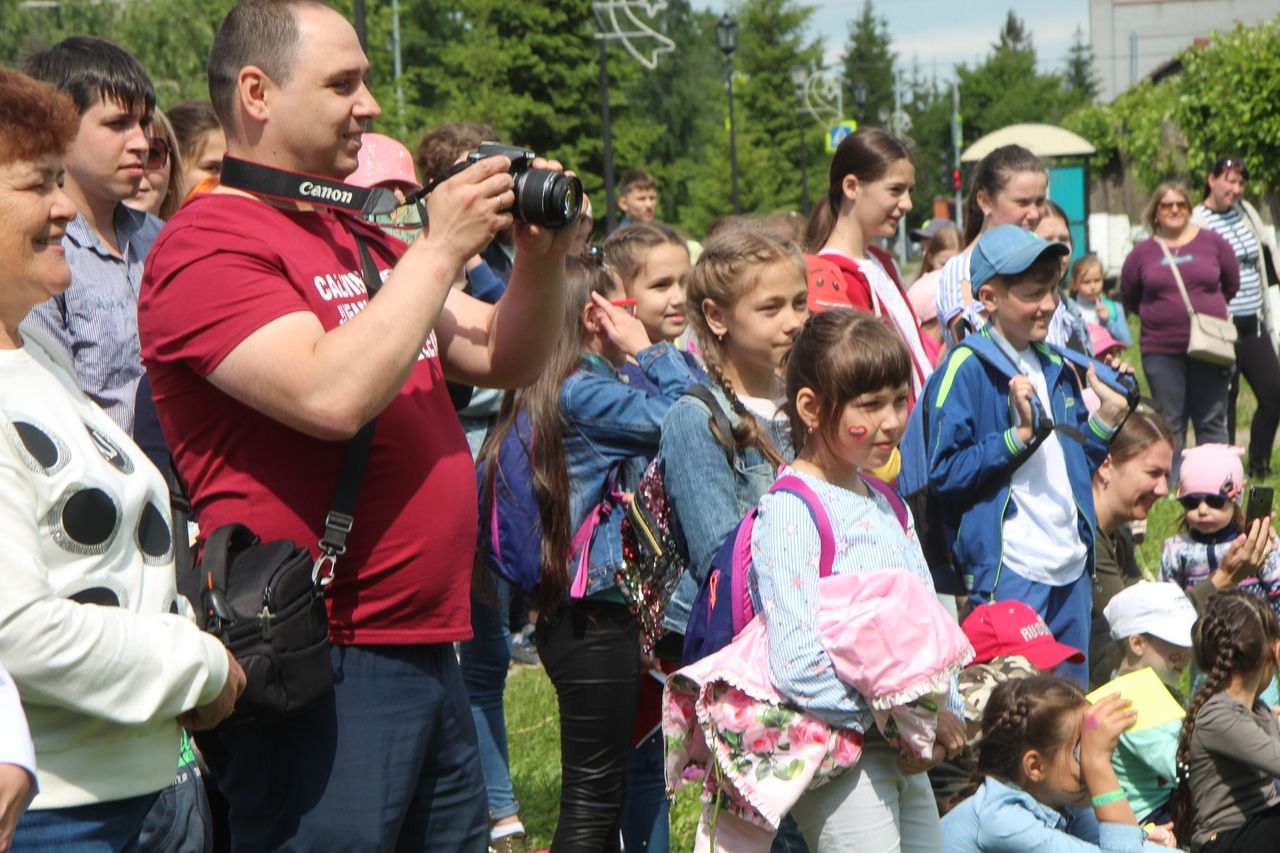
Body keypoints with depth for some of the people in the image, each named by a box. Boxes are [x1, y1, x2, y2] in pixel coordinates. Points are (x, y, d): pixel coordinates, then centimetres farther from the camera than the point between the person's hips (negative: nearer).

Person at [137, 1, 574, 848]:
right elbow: (331, 396, -24)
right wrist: (441, 249, -16)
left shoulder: (361, 241, 17)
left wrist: (542, 257, 0)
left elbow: (508, 358, 18)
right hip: (318, 674, -8)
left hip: (429, 648, 9)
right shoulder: (209, 245, -10)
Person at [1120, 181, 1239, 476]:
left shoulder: (1212, 242, 3)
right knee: (1170, 424, 5)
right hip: (1161, 352, 0)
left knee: (1211, 421, 5)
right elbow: (1129, 299, 12)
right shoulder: (1142, 253, 2)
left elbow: (1231, 284, 14)